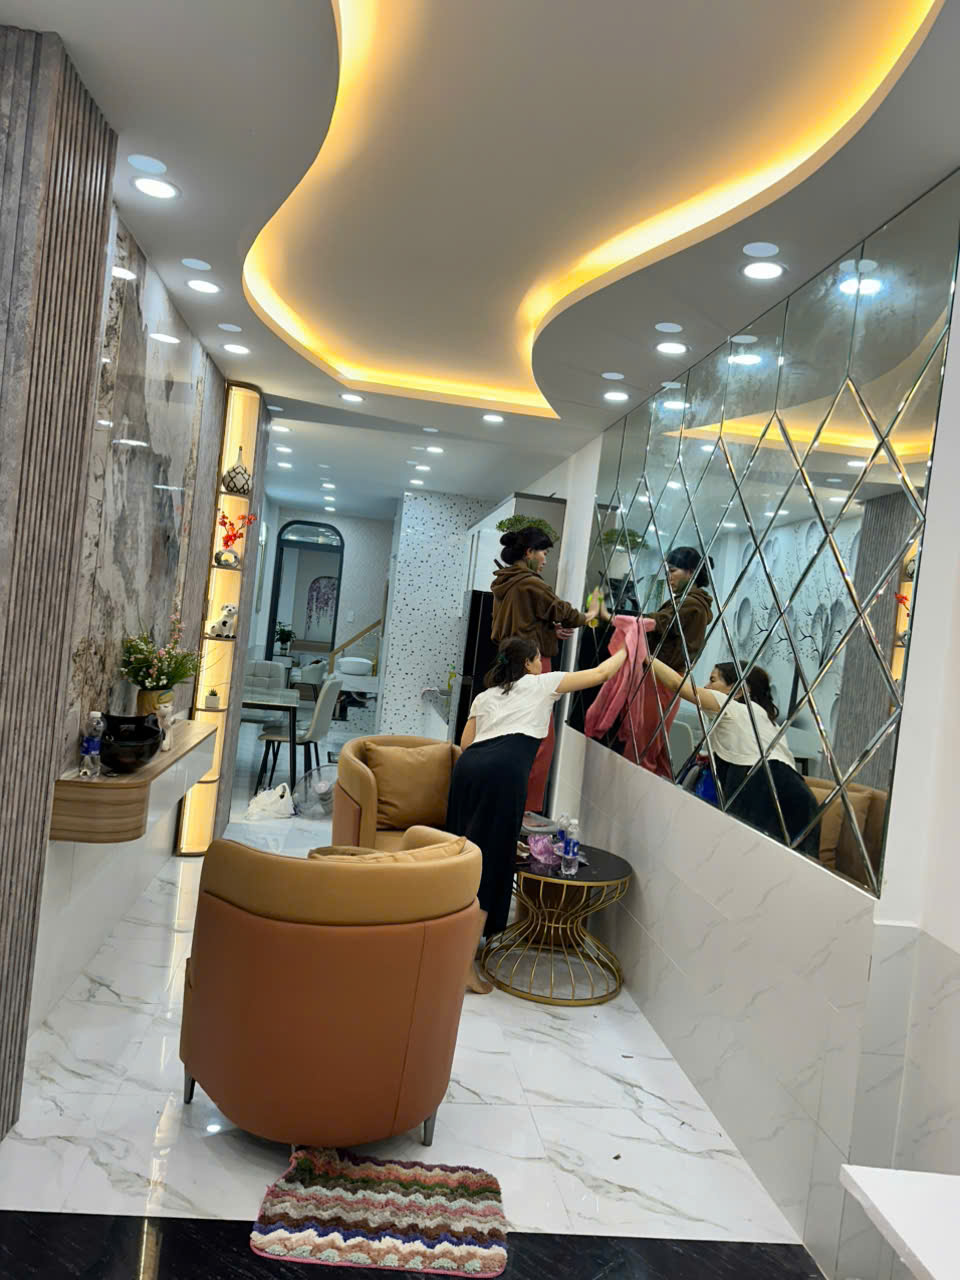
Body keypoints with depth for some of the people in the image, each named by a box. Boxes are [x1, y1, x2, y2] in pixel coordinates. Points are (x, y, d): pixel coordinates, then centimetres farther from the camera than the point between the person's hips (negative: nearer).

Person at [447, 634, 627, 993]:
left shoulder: (484, 696, 33)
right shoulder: (542, 683, 21)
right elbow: (601, 673, 28)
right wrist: (625, 649, 45)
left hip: (468, 765, 6)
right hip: (503, 770, -6)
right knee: (488, 864, -5)